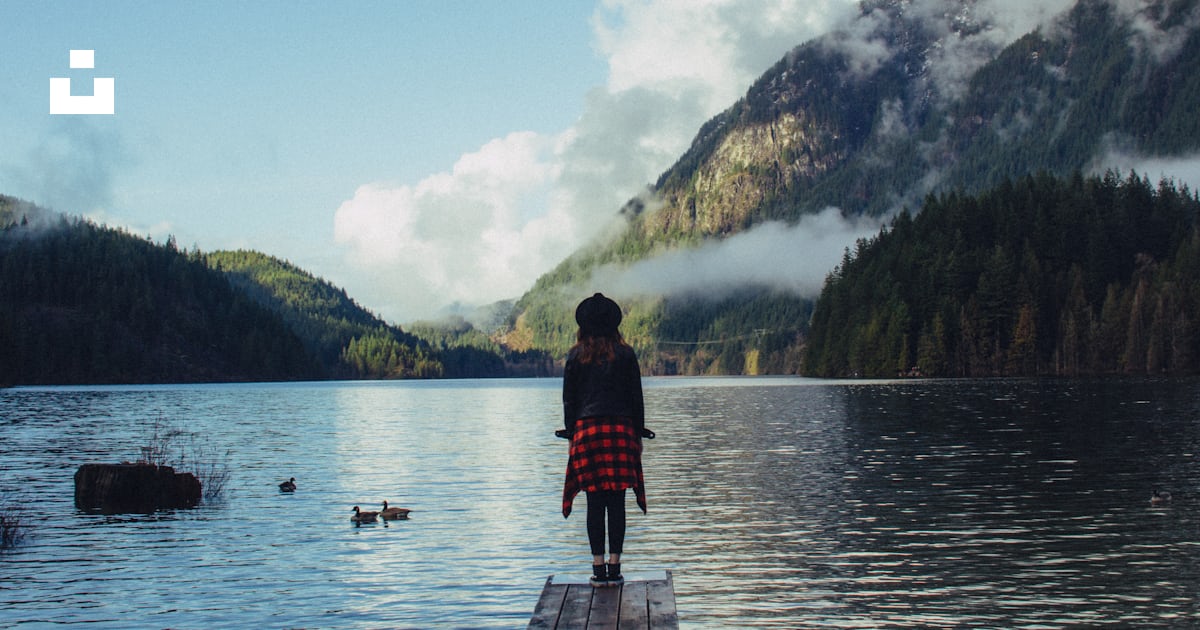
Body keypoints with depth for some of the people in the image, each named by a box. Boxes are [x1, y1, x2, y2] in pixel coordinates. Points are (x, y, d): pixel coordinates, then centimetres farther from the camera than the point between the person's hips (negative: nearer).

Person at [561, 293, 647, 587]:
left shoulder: (576, 356, 3)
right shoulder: (625, 354, 3)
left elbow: (568, 399, 5)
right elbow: (636, 397, 4)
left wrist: (571, 435, 11)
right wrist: (638, 434, 10)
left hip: (586, 430, 0)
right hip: (620, 430, 0)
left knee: (595, 502, 3)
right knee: (617, 502, 2)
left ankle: (599, 568, 2)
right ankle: (614, 568, 2)